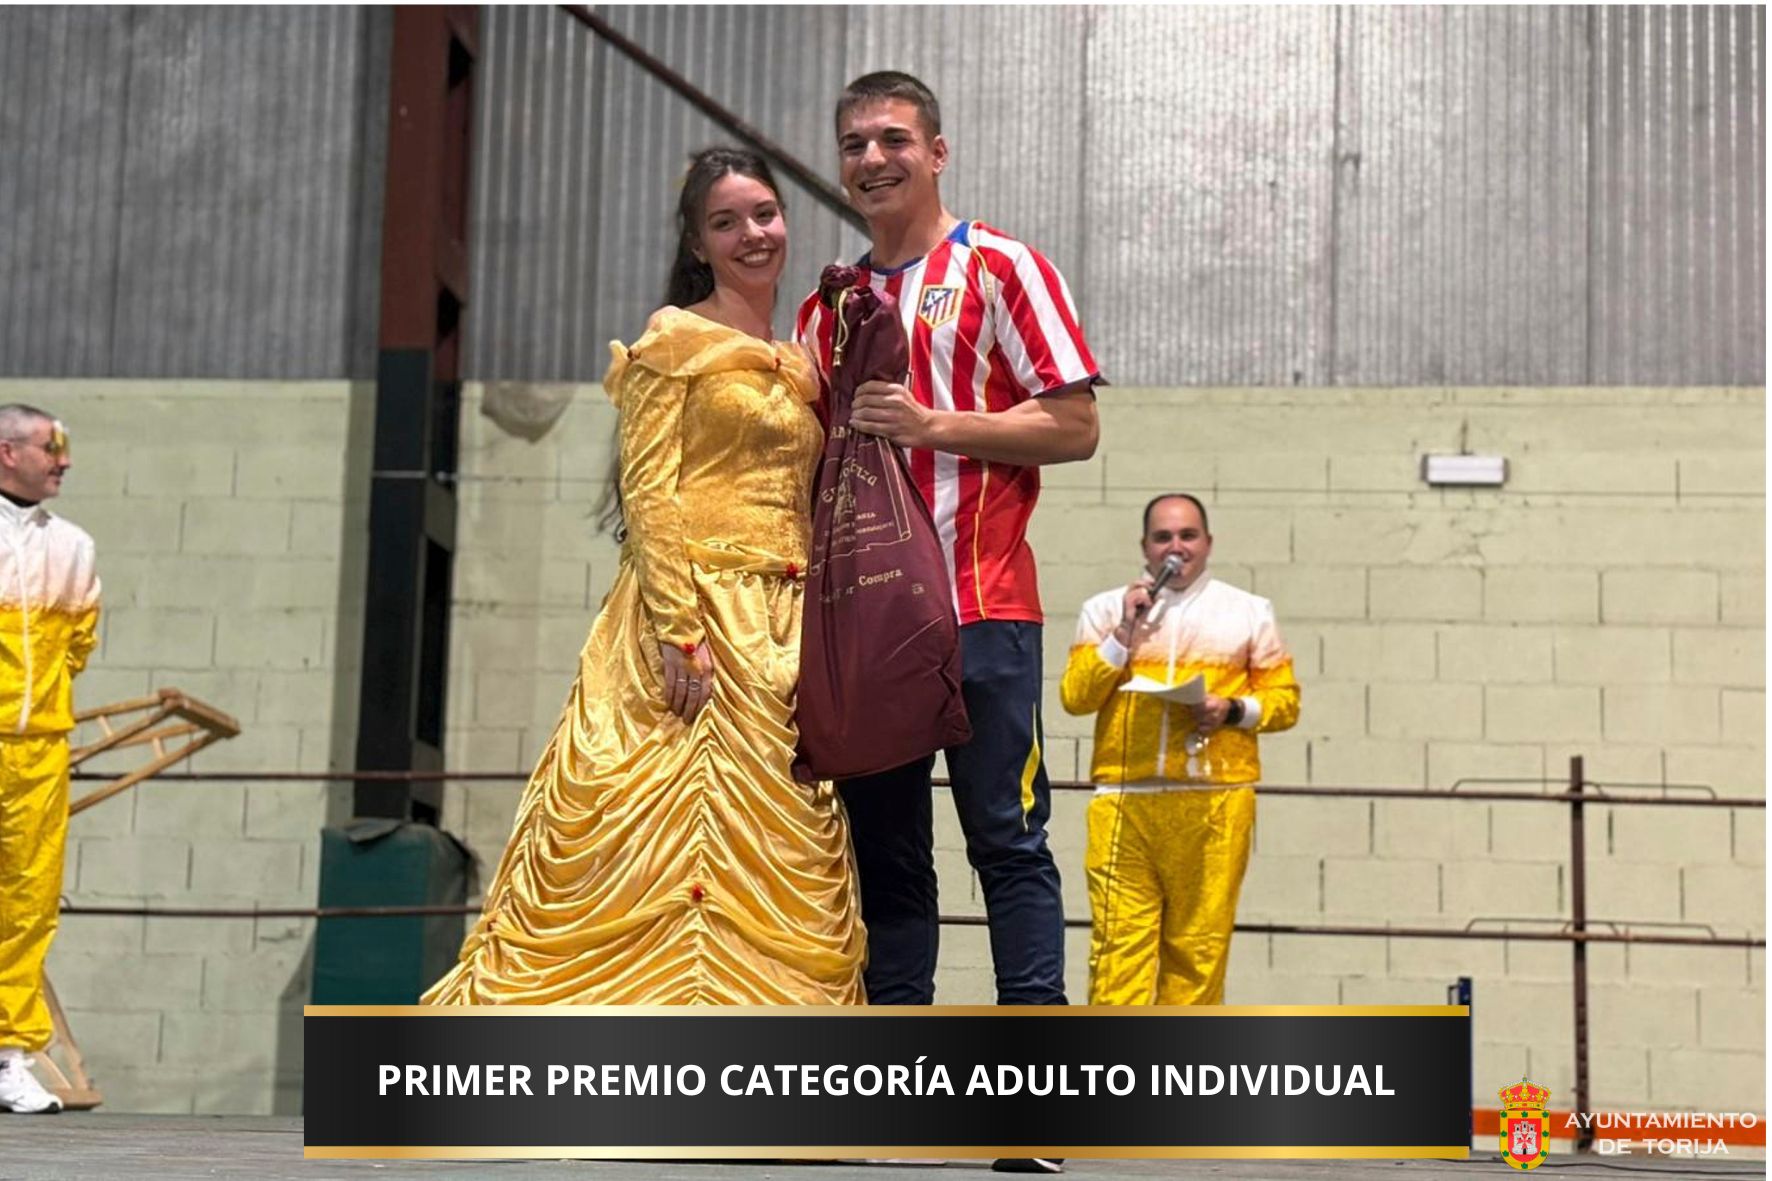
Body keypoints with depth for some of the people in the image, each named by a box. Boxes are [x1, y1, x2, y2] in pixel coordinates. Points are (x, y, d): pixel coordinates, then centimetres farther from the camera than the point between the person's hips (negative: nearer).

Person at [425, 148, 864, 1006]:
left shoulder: (798, 365, 18)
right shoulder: (673, 341, -1)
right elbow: (648, 493, -9)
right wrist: (679, 633, -18)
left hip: (783, 636, 7)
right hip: (692, 615, -7)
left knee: (785, 853, 4)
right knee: (666, 832, -8)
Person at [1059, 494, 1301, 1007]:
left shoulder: (1249, 612, 14)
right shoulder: (1105, 609, 13)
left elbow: (1284, 700, 11)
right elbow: (1075, 696, 4)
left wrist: (1234, 710, -7)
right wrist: (1125, 632, -4)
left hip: (1215, 802, 0)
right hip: (1124, 799, 0)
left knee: (1199, 945, -2)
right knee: (1119, 937, -8)